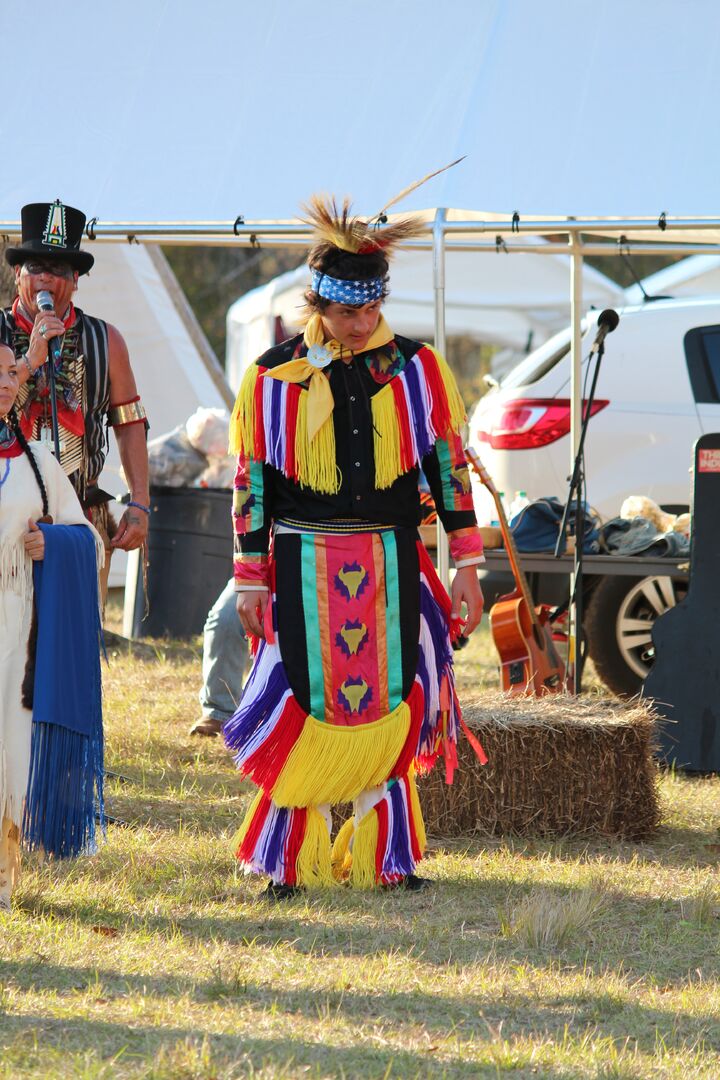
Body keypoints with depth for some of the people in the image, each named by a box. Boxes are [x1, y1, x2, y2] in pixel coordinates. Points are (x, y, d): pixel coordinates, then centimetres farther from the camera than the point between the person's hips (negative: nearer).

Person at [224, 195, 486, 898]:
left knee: (390, 709, 2)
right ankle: (291, 861, 8)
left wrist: (466, 565, 4)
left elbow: (449, 464, 7)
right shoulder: (273, 376, 0)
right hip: (305, 568, -2)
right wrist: (251, 580, 2)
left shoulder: (417, 368, 4)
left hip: (393, 566, 2)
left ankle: (382, 858, 12)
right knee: (306, 711, -3)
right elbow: (251, 480, 4)